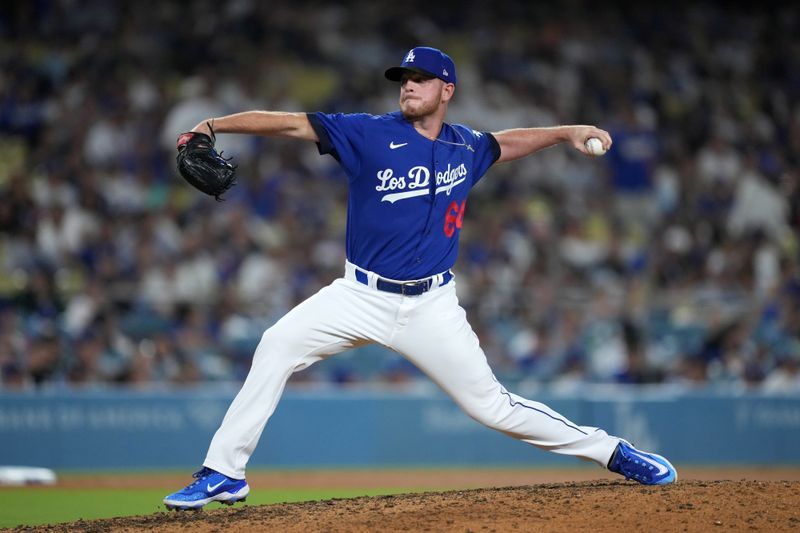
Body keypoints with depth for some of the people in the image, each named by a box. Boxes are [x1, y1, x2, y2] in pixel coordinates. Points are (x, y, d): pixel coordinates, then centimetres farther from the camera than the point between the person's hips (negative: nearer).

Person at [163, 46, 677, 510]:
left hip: (432, 306, 1)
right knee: (278, 346, -19)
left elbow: (505, 143, 29)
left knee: (493, 405, -2)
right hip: (362, 296, -1)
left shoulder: (466, 147, 5)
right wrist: (213, 125, -22)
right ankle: (224, 473, -13)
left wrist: (567, 133, 19)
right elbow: (290, 123, -13)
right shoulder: (370, 134, -6)